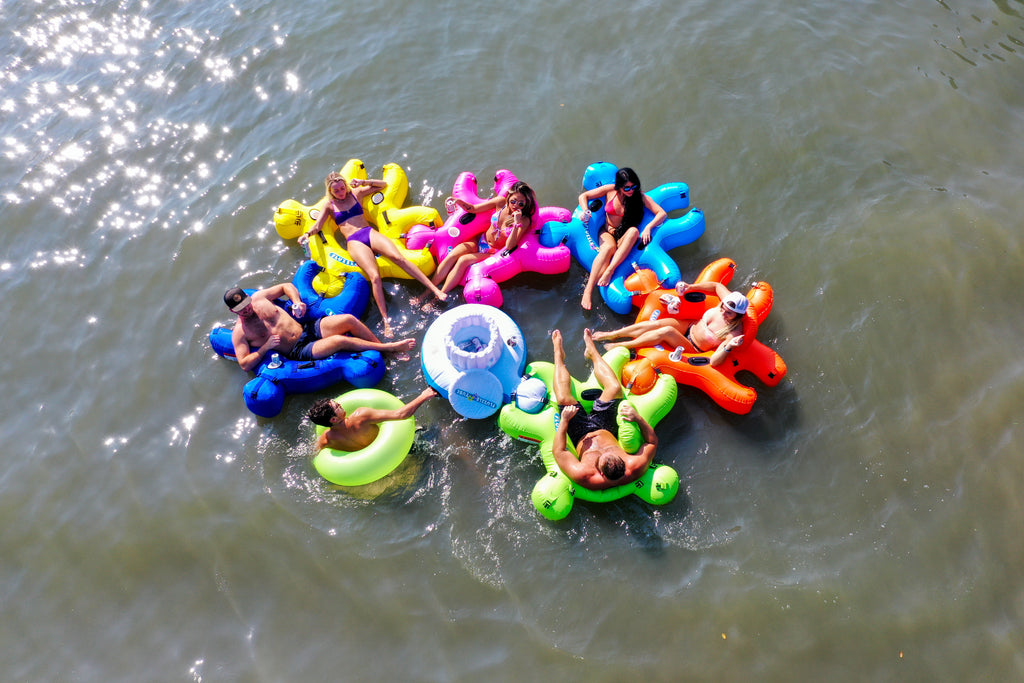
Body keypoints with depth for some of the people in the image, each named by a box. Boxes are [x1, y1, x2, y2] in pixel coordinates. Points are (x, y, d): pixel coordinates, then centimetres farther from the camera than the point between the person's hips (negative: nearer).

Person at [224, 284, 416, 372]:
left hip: (310, 328, 6)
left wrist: (296, 301, 2)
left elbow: (286, 286, 21)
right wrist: (266, 347, -16)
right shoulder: (240, 332, -2)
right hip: (299, 351, -6)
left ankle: (383, 345, -6)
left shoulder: (258, 297, 9)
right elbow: (244, 364, -5)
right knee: (340, 340, -30)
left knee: (348, 319, -18)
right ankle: (390, 348, -22)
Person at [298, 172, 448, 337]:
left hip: (370, 233, 2)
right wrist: (307, 234, -15)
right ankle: (386, 321, -32)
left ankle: (436, 289, -32)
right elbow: (318, 225, 6)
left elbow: (383, 185, 23)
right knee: (374, 276, -27)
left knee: (398, 257, -27)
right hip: (354, 242, -2)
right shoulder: (329, 204, 16)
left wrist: (363, 182, 7)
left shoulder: (355, 193, 20)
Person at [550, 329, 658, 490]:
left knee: (564, 398, -16)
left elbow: (558, 451, -31)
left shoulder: (584, 476, -45)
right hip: (606, 429, 3)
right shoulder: (635, 468, -38)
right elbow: (652, 442, -19)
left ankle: (559, 354, 18)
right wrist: (638, 419, -31)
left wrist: (564, 421, -30)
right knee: (615, 388, -7)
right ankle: (591, 351, 24)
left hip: (581, 436, -2)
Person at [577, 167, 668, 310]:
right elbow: (583, 196, 6)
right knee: (608, 247, -37)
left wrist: (648, 227, -25)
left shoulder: (640, 196, -2)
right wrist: (585, 212, -14)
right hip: (607, 232, -1)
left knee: (634, 231, -36)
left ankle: (609, 271, -42)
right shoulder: (610, 190, 0)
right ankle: (588, 290, -51)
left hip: (625, 236, 1)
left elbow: (662, 213, -7)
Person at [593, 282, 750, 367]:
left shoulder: (734, 333, -27)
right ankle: (612, 334, -8)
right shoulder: (728, 299, -13)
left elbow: (714, 362, -31)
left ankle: (620, 346, -17)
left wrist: (728, 347, -49)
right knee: (657, 323, -19)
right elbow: (717, 285, 9)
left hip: (694, 350, -6)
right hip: (689, 327, 6)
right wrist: (690, 287, -1)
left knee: (666, 331, -30)